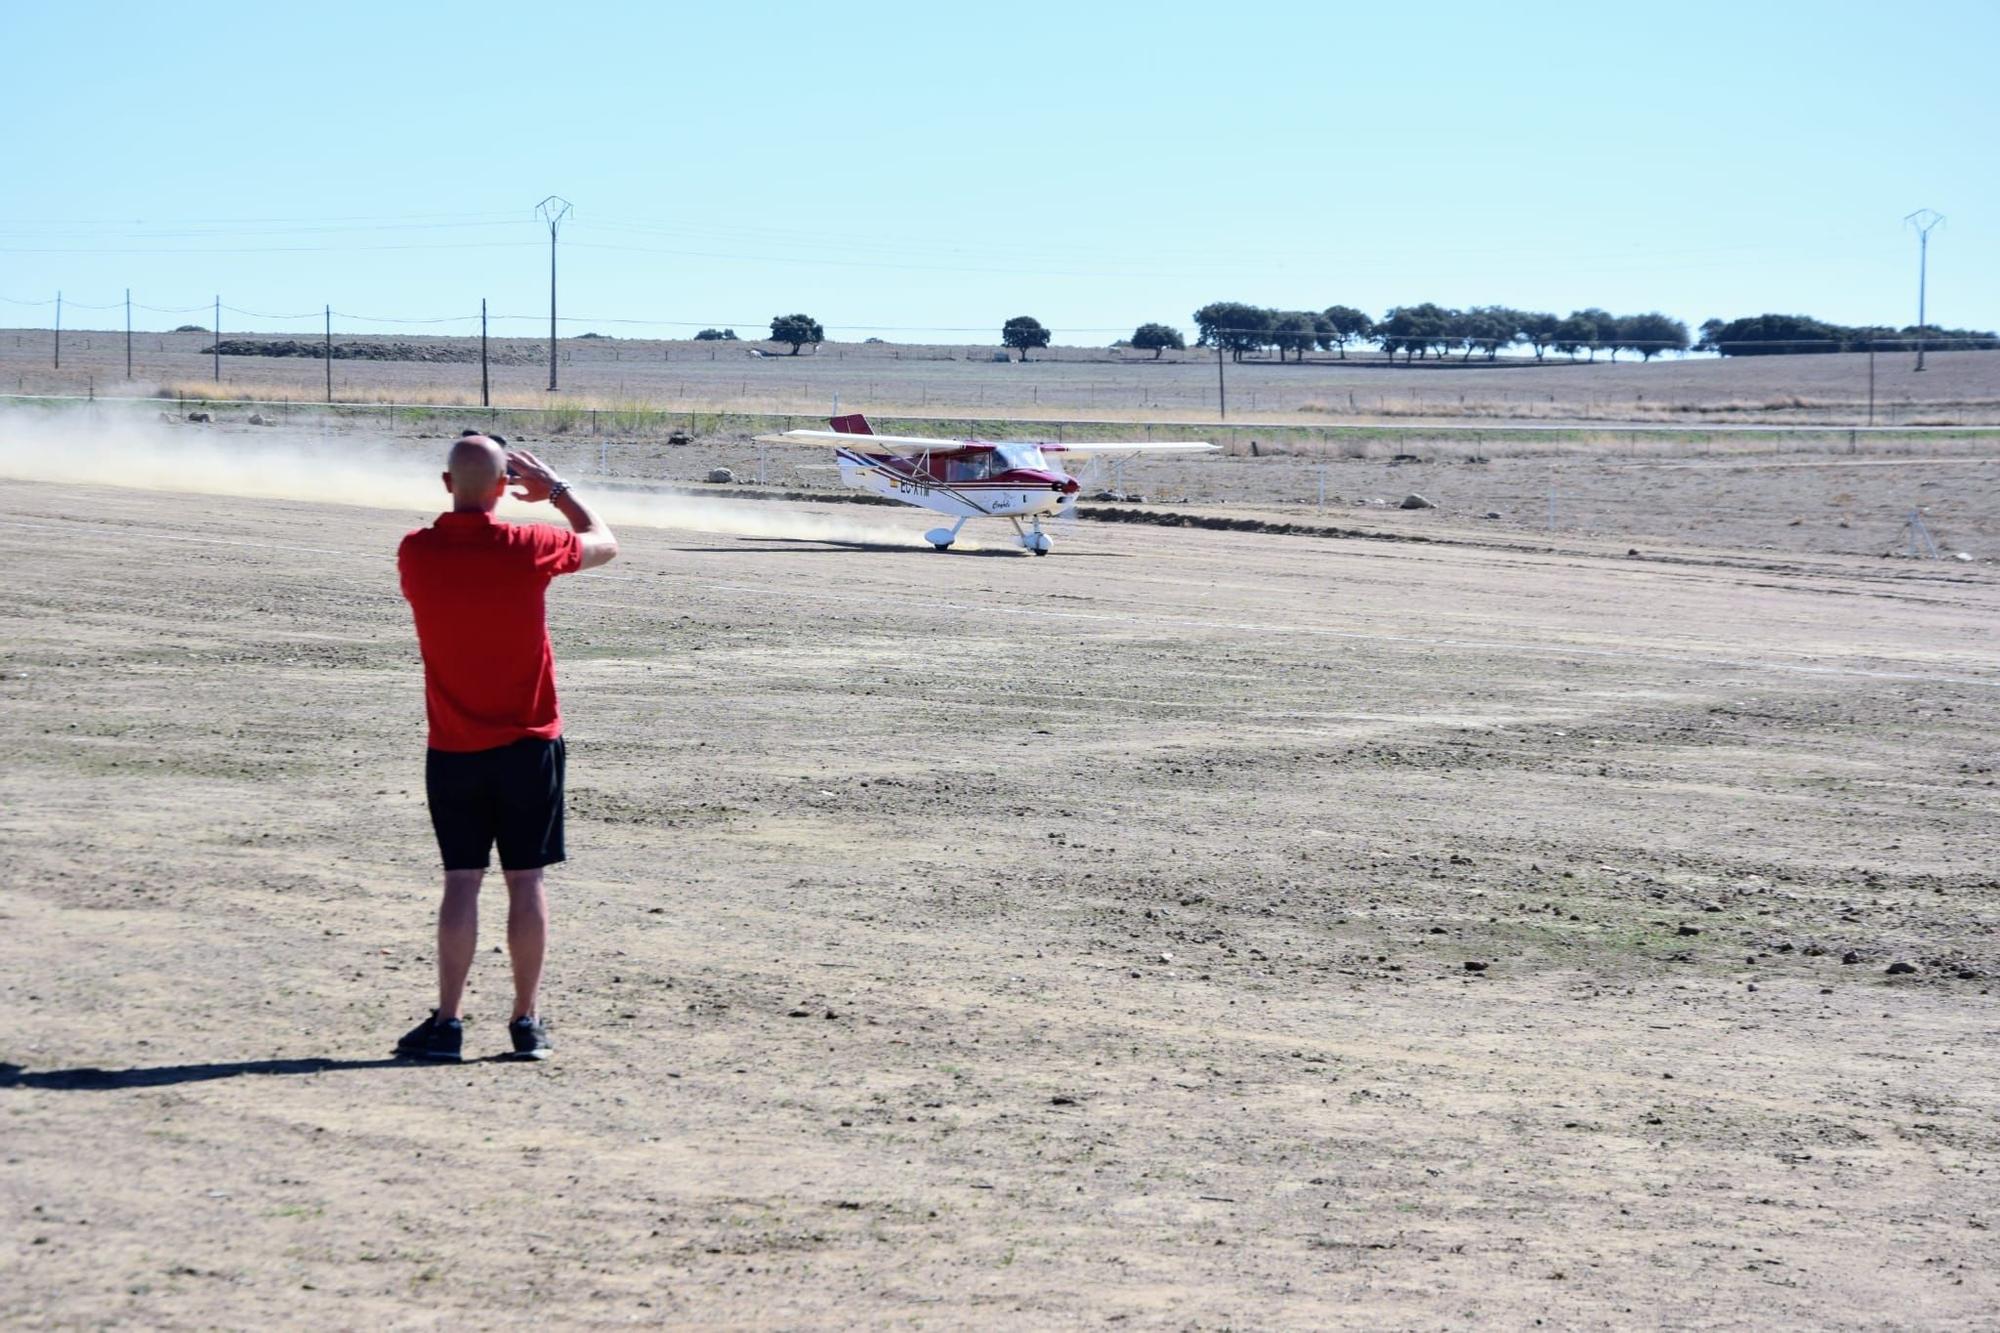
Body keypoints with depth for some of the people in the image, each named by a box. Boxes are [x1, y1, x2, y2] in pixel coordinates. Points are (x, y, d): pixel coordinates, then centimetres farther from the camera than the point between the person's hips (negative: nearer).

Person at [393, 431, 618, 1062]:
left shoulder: (416, 553, -7)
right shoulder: (527, 548, -11)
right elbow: (603, 542, 8)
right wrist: (556, 488, 19)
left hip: (453, 749, 1)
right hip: (528, 745, -1)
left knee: (461, 881, 5)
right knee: (526, 880, 5)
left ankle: (448, 1021, 2)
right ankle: (527, 1022, 8)